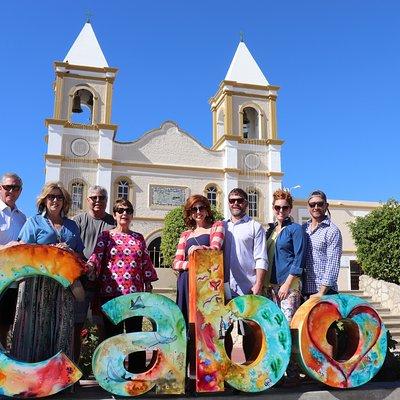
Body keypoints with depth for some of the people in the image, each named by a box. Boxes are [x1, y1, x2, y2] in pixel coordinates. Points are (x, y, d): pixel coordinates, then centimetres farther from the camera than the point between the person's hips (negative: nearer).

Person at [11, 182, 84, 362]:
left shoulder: (72, 225, 18)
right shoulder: (34, 222, 9)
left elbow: (80, 256, 17)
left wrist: (69, 251, -3)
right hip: (38, 282, -3)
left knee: (62, 325, 0)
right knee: (36, 324, -5)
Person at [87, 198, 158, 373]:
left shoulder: (138, 238, 14)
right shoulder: (106, 236, 7)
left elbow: (146, 263, 13)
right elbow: (96, 255, -7)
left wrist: (148, 286, 8)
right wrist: (90, 266, -28)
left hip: (135, 292, 2)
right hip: (111, 292, -2)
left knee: (135, 332, 5)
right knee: (113, 333, 4)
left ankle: (137, 371, 14)